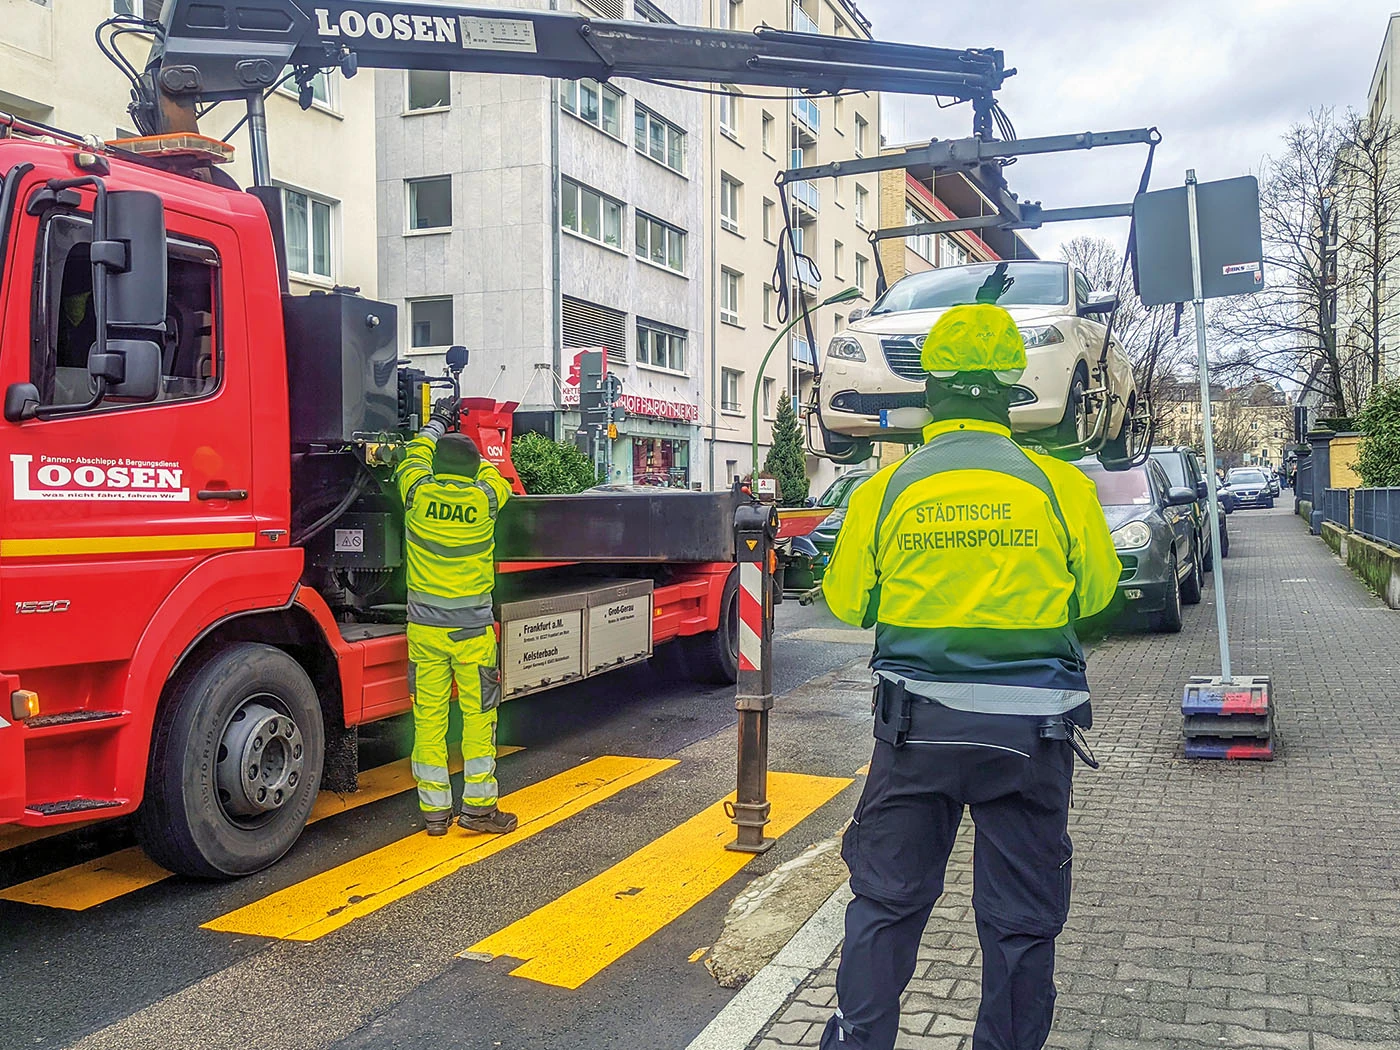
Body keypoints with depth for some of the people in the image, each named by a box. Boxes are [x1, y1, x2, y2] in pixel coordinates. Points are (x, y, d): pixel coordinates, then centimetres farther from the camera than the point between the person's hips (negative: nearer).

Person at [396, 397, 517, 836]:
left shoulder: (418, 493, -2)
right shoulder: (483, 499, -5)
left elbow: (413, 458, 20)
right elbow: (494, 475, 19)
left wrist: (439, 422, 34)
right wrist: (467, 448, 34)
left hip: (424, 627, 2)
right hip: (472, 628, -2)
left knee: (428, 717, 7)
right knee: (478, 716, 6)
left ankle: (434, 810, 13)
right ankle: (478, 807, 10)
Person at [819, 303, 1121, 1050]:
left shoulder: (886, 490, -4)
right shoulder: (1058, 486, -5)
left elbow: (847, 601, 5)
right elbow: (1095, 594, 8)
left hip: (916, 721, 1)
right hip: (1029, 728, 0)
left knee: (885, 900, 16)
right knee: (1021, 918, 13)